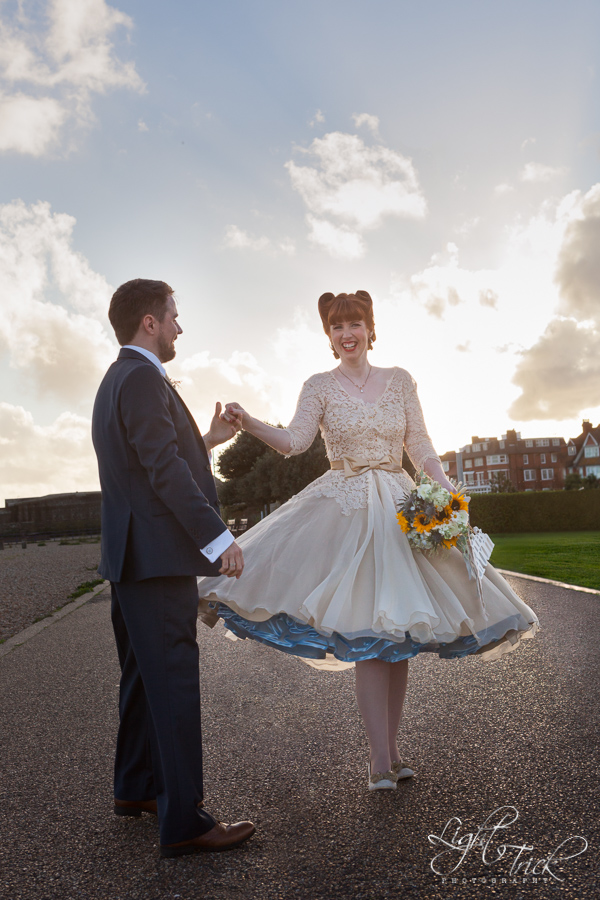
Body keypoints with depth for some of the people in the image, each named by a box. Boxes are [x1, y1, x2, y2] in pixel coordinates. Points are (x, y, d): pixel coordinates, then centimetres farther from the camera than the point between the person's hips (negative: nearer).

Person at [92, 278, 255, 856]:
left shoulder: (116, 380, 20)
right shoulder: (143, 377, -14)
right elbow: (164, 469, -22)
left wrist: (206, 441, 20)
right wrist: (219, 537, -22)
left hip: (131, 559, 11)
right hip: (157, 558, -11)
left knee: (143, 677, 19)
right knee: (174, 682, -5)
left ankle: (136, 788, 34)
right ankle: (183, 822, 4)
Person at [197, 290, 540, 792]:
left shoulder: (399, 381, 10)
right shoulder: (320, 387, 5)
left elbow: (421, 447, 7)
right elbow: (295, 441, -8)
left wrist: (448, 490, -8)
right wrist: (249, 424, -25)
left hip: (399, 508, 3)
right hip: (345, 509, -2)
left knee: (399, 634, 4)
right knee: (368, 635, -8)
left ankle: (391, 748, 17)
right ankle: (381, 760, -4)